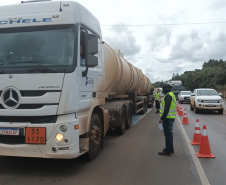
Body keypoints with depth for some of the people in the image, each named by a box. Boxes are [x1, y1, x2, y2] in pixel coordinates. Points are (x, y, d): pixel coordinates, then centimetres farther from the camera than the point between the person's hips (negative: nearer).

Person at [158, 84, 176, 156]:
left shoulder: (168, 96, -17)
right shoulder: (172, 95, 16)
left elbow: (166, 108, -24)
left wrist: (162, 118, -22)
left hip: (168, 118, -10)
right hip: (171, 117, 10)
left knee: (168, 134, -5)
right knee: (169, 133, 17)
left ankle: (168, 150, 0)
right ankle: (170, 149, 26)